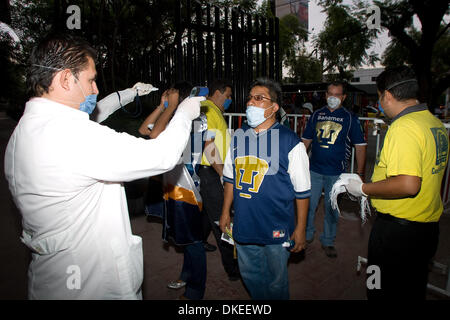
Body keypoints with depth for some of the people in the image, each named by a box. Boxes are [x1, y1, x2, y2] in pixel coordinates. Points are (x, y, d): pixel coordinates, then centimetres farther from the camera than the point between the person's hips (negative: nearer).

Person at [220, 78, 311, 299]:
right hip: (243, 225, 5)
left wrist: (300, 229, -8)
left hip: (276, 229, -5)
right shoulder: (239, 137, 3)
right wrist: (225, 212, 12)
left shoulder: (290, 142, -13)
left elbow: (302, 191, -9)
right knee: (249, 274, 22)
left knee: (276, 281, 14)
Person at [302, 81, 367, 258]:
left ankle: (328, 242, 28)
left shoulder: (350, 118, 0)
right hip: (314, 170, 2)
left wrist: (360, 173, -5)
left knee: (332, 209, 9)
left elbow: (360, 146, 0)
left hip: (336, 173, -1)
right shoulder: (316, 115, 7)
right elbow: (306, 140, 12)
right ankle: (307, 235, 28)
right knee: (308, 205, 6)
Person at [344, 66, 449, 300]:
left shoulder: (403, 127, -23)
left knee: (384, 291, 10)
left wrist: (363, 189, -19)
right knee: (413, 290, 26)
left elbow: (408, 185, -32)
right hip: (428, 227, 9)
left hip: (397, 230, -9)